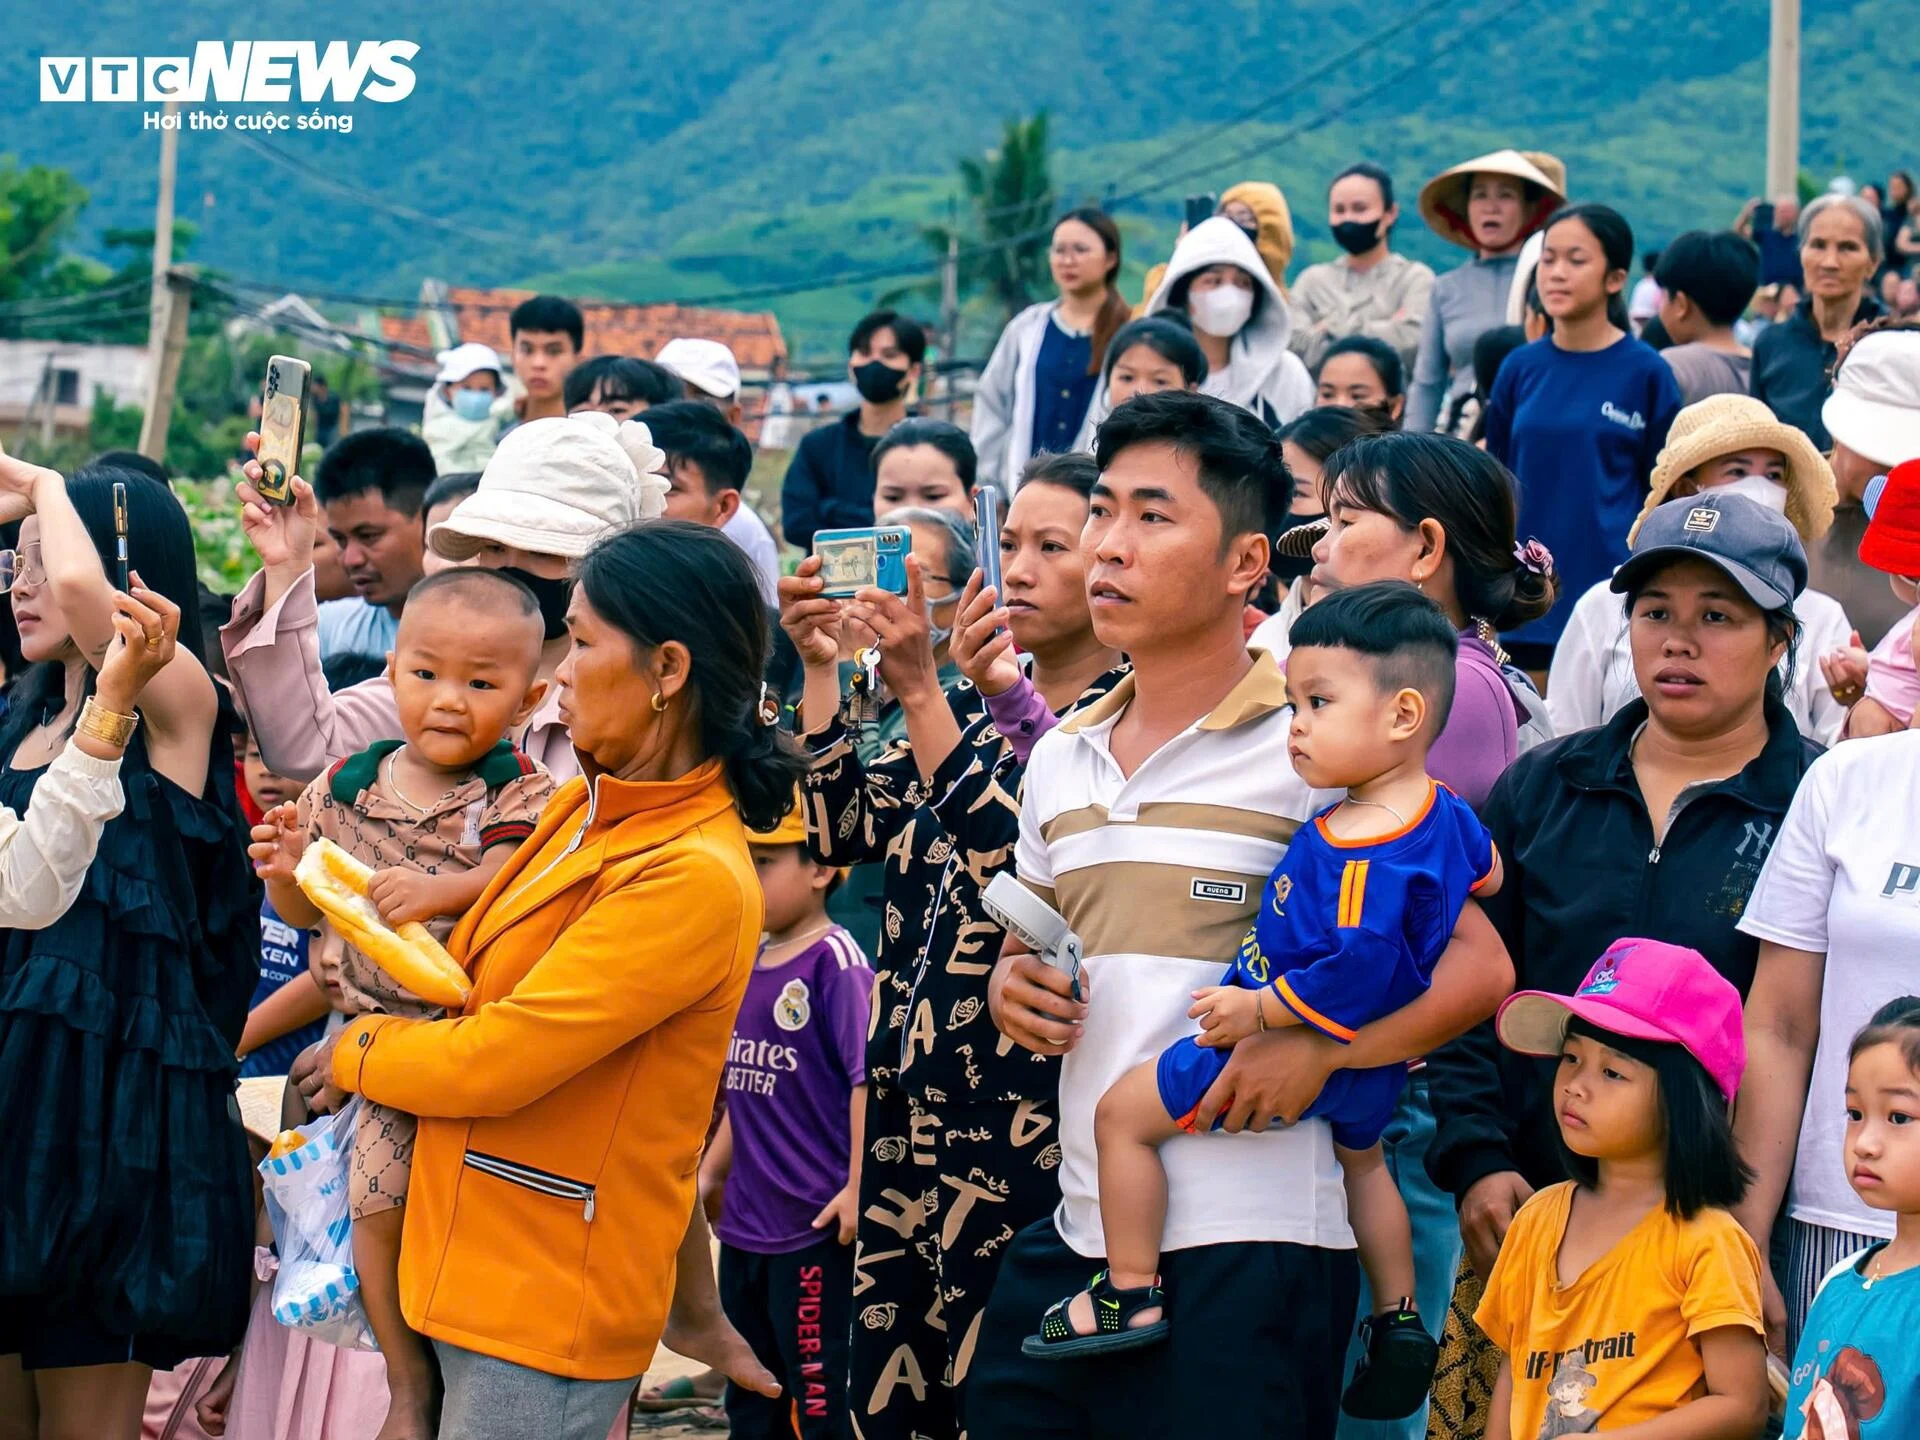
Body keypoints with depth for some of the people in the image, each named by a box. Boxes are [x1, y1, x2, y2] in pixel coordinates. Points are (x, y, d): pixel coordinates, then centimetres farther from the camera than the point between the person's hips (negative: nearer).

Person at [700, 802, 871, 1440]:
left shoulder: (834, 961, -13)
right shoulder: (751, 962, 11)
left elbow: (867, 1078, -18)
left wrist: (858, 1188, -22)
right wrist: (711, 1172, 21)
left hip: (812, 1226, -8)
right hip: (744, 1224, 9)